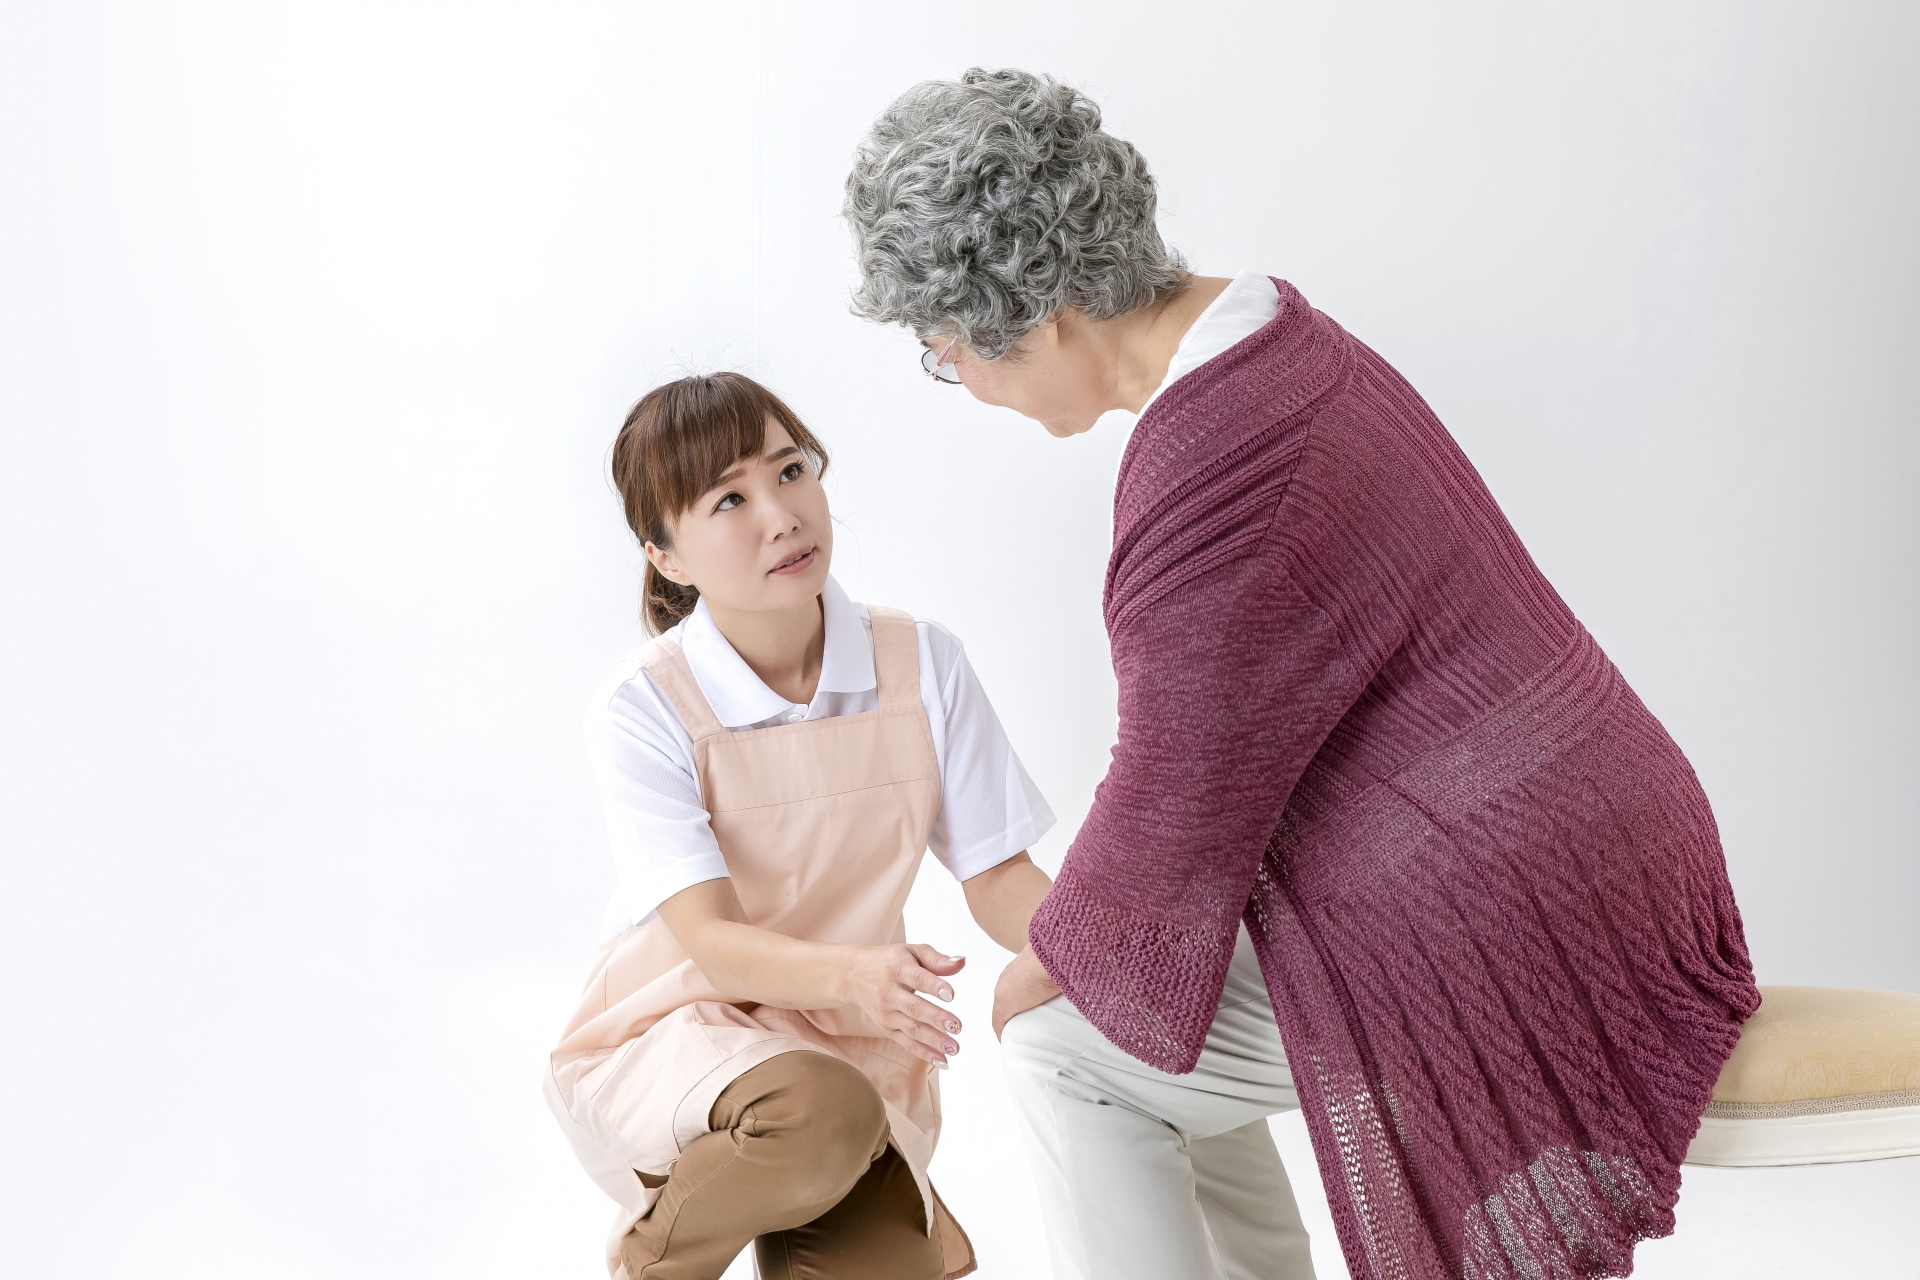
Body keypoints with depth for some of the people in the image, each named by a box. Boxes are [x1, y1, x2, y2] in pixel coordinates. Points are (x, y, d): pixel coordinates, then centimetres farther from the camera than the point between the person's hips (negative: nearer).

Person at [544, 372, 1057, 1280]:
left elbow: (1000, 882, -5)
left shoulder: (922, 665, -8)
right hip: (668, 1042, -3)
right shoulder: (642, 710, -17)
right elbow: (711, 942, -24)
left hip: (849, 1051, 4)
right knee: (821, 1108, -36)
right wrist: (853, 975, -44)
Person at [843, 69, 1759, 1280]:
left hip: (1505, 948, -10)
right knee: (1141, 1007, 21)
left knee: (1063, 1041, 2)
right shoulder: (1272, 333, 5)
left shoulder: (1208, 489, -26)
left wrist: (1045, 964, 4)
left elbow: (1170, 822, -15)